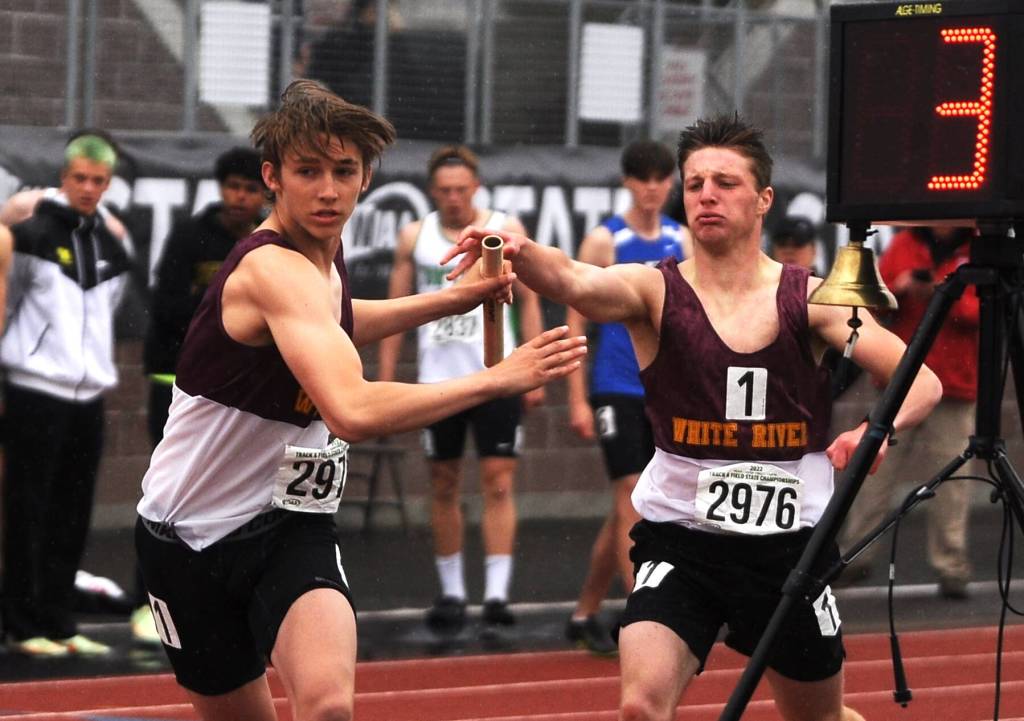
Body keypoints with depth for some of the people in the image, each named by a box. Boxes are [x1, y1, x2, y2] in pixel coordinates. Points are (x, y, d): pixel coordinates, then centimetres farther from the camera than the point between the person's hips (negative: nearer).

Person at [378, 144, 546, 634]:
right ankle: (451, 593, 16)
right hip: (437, 381, 2)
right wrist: (385, 382, 3)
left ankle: (497, 593, -11)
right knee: (443, 486, 7)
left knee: (498, 482, -8)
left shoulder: (505, 231, 1)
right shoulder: (415, 237, 6)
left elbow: (528, 301, 5)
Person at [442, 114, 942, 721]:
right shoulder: (655, 291, -4)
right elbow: (575, 283, -27)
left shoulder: (810, 300, -1)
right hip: (679, 541, -1)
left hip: (789, 541, 2)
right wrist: (518, 252, -49)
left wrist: (880, 427, -27)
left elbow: (922, 382, -4)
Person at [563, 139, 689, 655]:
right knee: (630, 495, -12)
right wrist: (577, 400, -9)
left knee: (625, 511, 9)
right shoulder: (605, 241, -4)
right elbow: (575, 323, -4)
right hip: (615, 388, -5)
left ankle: (585, 614, 21)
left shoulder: (682, 241, 9)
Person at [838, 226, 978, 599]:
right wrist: (897, 290, -11)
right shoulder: (905, 245, 9)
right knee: (878, 470, 1)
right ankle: (856, 555, 7)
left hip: (955, 386, -2)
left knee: (951, 478, -4)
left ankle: (951, 567, 1)